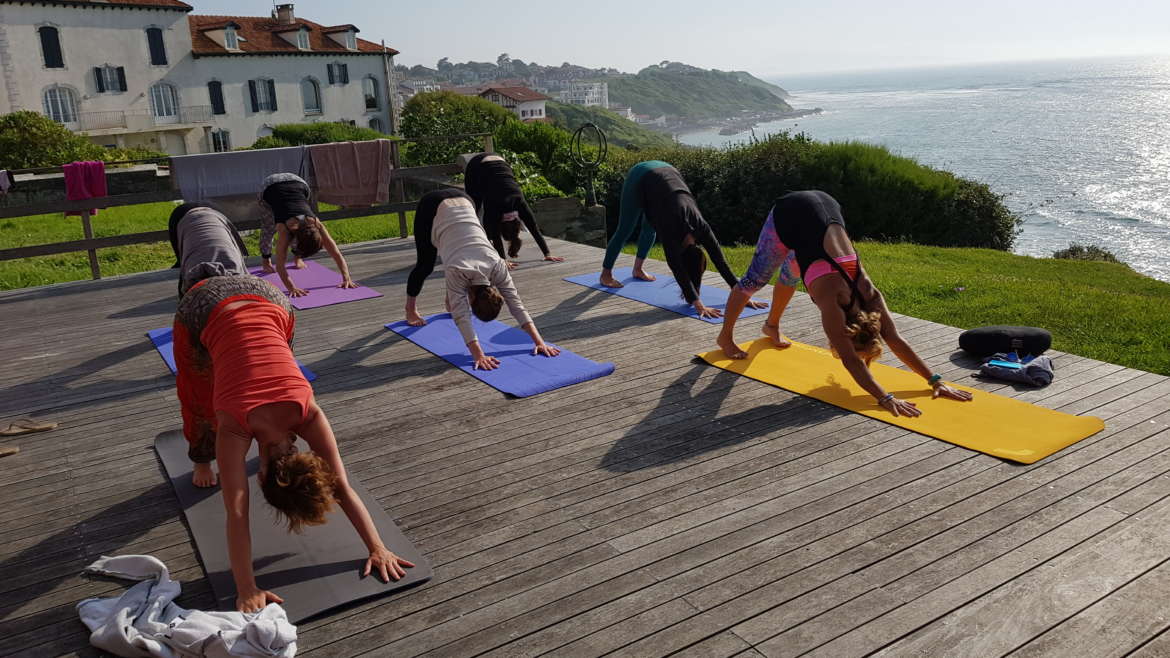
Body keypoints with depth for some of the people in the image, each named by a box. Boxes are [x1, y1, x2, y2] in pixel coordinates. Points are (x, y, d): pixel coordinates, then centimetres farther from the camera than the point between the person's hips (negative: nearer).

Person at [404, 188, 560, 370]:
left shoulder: (498, 266, -23)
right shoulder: (458, 271, -33)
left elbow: (517, 306, -23)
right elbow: (461, 316, -37)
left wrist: (539, 341, -30)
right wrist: (478, 355, -46)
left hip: (463, 202, 3)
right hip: (432, 206, -3)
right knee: (426, 265, 10)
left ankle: (450, 301, 34)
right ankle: (411, 310, 32)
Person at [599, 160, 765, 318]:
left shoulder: (701, 228, -23)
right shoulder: (670, 230, -34)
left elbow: (721, 262, -20)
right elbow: (676, 269, -40)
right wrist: (698, 305, -47)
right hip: (642, 177, -4)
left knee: (650, 228, 19)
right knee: (625, 229, 5)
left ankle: (637, 269, 40)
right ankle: (606, 273, 23)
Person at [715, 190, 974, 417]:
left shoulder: (870, 295, -19)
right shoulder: (832, 300, -31)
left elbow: (896, 341, -14)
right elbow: (850, 360, -35)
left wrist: (935, 380, -18)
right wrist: (885, 399, -42)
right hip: (790, 215, -4)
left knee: (790, 276, 25)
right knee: (756, 278, 9)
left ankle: (771, 326, 50)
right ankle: (725, 337, 28)